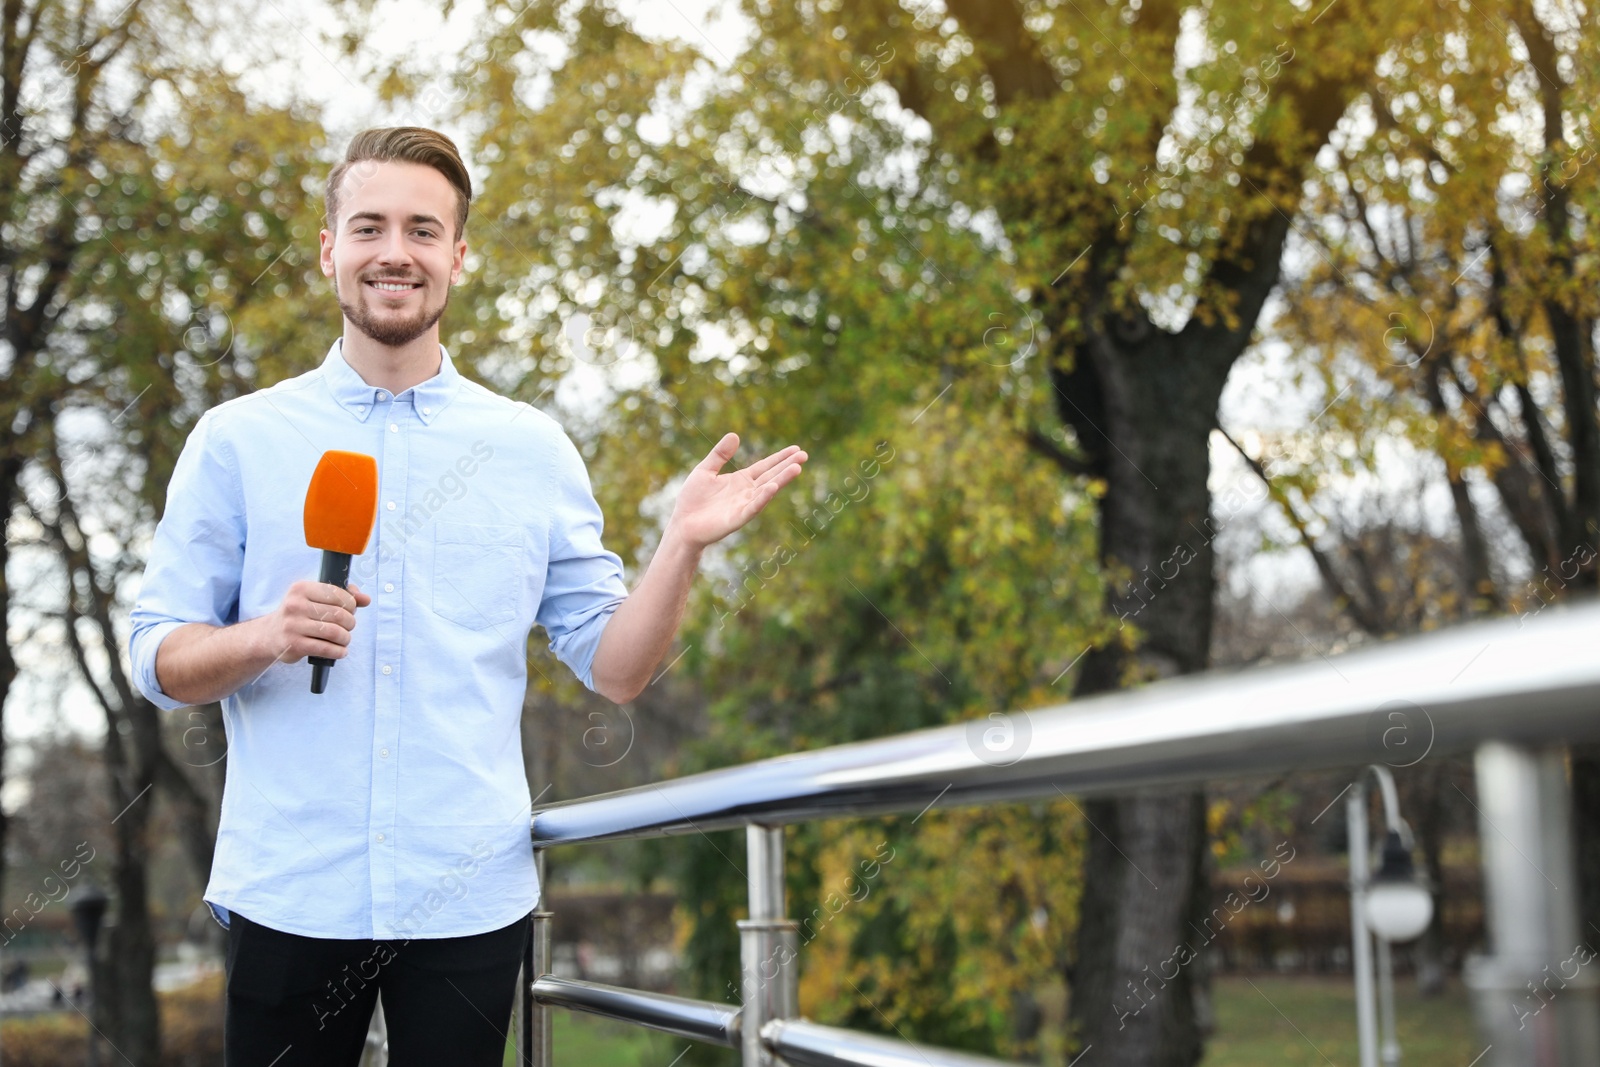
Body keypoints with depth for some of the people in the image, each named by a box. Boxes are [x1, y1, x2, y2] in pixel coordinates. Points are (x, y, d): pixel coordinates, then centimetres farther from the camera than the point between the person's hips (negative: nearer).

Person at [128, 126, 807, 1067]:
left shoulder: (534, 450, 5)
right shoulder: (236, 441, 2)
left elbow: (614, 668, 4)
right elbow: (158, 661, 2)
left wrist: (684, 546, -12)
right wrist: (267, 637, -17)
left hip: (471, 899, 1)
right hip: (287, 892, 0)